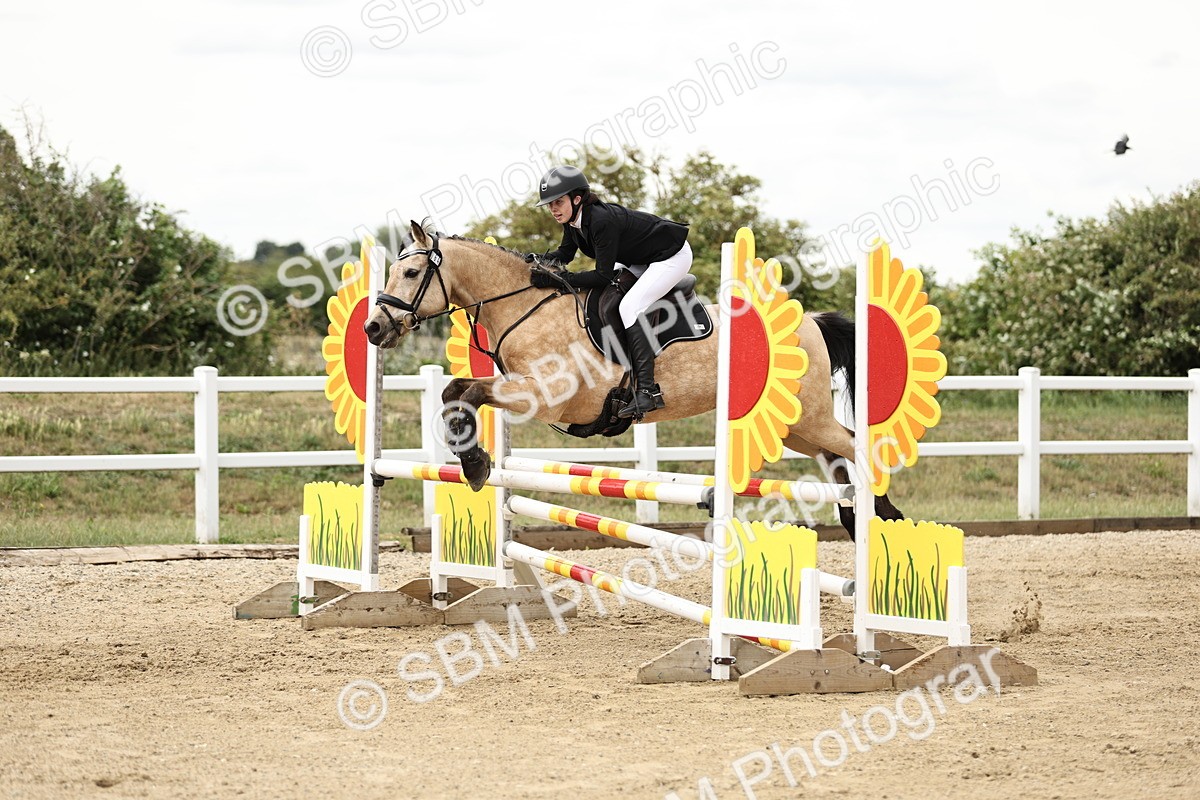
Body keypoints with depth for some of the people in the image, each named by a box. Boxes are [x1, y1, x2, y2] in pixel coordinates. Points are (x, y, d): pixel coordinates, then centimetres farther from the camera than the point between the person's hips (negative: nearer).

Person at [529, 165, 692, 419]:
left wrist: (557, 280, -34)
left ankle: (648, 391, -28)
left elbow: (603, 276, -31)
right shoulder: (573, 220, -6)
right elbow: (565, 254, 10)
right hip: (640, 259, 10)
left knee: (629, 307, -24)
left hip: (673, 256, -10)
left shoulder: (602, 220, -33)